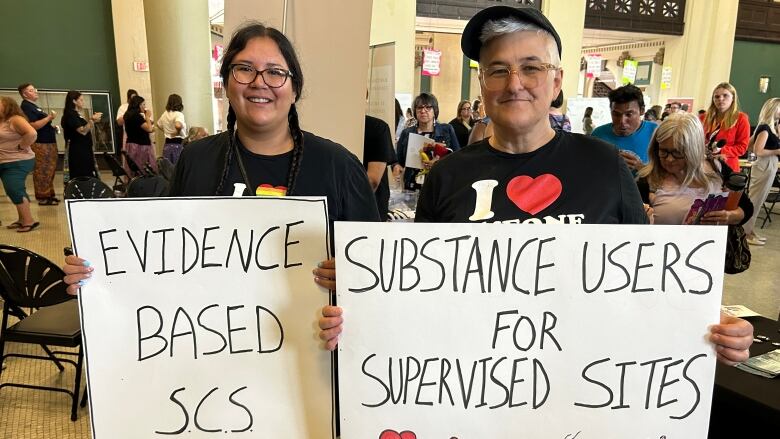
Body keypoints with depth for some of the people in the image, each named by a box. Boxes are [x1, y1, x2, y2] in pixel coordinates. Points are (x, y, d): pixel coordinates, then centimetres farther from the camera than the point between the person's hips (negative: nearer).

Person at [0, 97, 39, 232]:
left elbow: (32, 133, -28)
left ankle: (29, 221, -6)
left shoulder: (15, 119, -13)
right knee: (14, 190, 13)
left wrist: (21, 147, -19)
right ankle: (22, 219, 22)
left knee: (14, 190, -14)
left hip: (18, 163, -9)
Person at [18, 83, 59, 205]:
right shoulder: (26, 107, -11)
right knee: (43, 171, -7)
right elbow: (34, 126, -21)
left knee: (49, 170, 15)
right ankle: (43, 197, -3)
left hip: (48, 142, 10)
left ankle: (49, 194, 22)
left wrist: (51, 122, 12)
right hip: (40, 144, -10)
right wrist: (49, 117, -19)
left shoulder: (33, 106, 20)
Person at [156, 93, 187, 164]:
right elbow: (178, 125, -31)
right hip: (178, 143, -6)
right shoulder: (179, 114, -12)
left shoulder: (165, 114, 9)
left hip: (167, 144, 7)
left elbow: (158, 124, 26)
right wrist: (179, 131, -12)